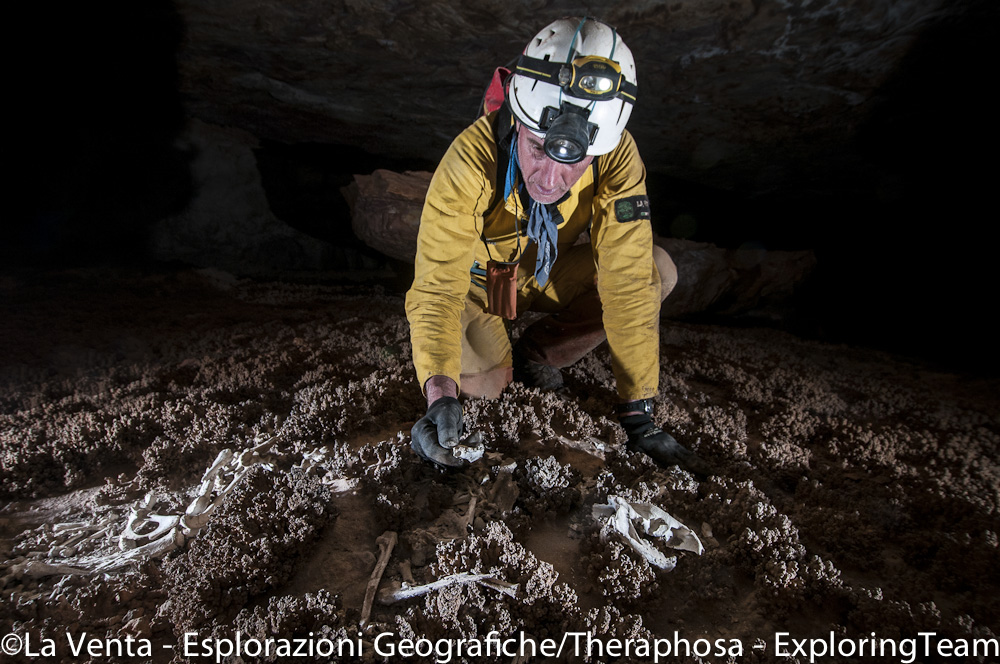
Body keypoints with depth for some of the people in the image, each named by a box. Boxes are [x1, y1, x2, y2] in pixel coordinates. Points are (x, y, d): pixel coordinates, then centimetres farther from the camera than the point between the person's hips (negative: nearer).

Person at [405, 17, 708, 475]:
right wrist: (441, 394, -54)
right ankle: (499, 360, 12)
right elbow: (437, 286, -37)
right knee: (480, 381, -26)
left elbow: (627, 284, -29)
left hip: (548, 272, 3)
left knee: (655, 271, -18)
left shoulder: (618, 157, -29)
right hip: (476, 277, -2)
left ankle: (534, 353, -2)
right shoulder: (472, 160, -36)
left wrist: (638, 414, -29)